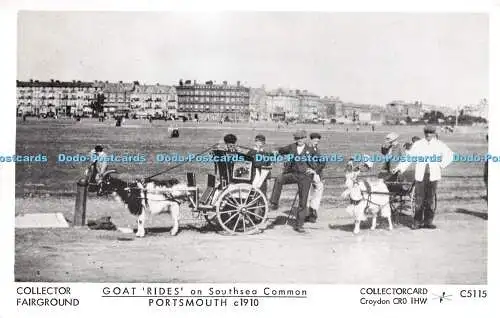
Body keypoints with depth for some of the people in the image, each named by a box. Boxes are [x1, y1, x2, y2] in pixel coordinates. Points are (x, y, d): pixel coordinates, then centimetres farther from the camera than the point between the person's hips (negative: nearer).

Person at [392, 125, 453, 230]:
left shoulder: (439, 145, 9)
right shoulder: (418, 144, 8)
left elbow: (449, 155, 13)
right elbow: (409, 157, 6)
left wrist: (442, 165, 2)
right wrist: (400, 167, -4)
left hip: (433, 175, 1)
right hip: (420, 175, -1)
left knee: (430, 200, 4)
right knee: (419, 199, -3)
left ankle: (428, 221, 12)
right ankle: (417, 222, 3)